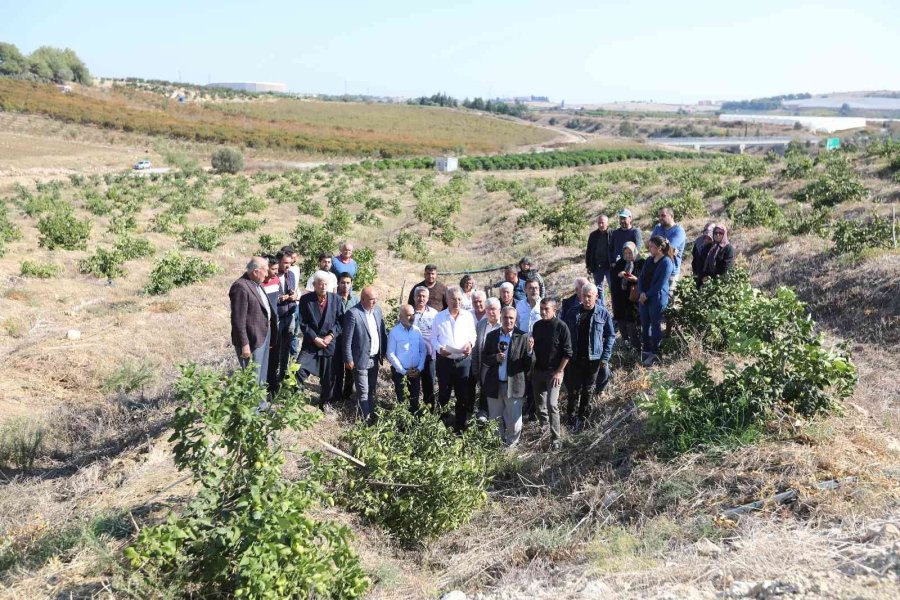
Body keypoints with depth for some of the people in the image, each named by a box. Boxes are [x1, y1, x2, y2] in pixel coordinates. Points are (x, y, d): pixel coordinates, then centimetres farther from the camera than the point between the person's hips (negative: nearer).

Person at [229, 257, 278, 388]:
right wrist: (244, 344, -21)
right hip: (252, 340, -10)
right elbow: (238, 319, -22)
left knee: (262, 377, 21)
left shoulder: (257, 283, 9)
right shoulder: (240, 287, -20)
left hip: (264, 335, 10)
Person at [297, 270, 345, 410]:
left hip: (331, 344, 1)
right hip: (311, 343, -1)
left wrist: (331, 335, -12)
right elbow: (303, 323, -5)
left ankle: (326, 402, 29)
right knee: (299, 370, -12)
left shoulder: (335, 299, 0)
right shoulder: (305, 299, -4)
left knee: (329, 376, 9)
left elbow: (341, 320, 0)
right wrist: (315, 338, -13)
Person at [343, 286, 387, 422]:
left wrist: (384, 351, 9)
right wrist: (348, 360, -14)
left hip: (375, 359, 7)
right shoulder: (353, 313, -18)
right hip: (361, 359, -7)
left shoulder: (377, 309, 3)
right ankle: (365, 419, 11)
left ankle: (371, 414, 33)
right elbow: (347, 339, -15)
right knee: (363, 392, 0)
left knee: (372, 390, 19)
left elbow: (382, 331, 12)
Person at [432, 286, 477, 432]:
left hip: (464, 360, 1)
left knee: (463, 395, 5)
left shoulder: (468, 316, 3)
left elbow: (472, 334, 9)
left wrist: (470, 343, -11)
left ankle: (460, 427, 15)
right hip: (444, 360, -1)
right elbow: (433, 337, 3)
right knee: (443, 394, 8)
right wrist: (439, 348, -14)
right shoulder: (439, 317, 1)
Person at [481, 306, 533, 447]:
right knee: (494, 420, 15)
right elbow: (484, 358, 7)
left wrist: (529, 351, -28)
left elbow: (528, 365, -8)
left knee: (514, 424, 4)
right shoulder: (491, 336, 5)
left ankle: (510, 446, 26)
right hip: (494, 385, 3)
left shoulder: (523, 337, -5)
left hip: (514, 386, -3)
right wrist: (495, 358, -13)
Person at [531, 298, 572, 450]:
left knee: (552, 404, -16)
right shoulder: (537, 325, 6)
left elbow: (567, 352, -10)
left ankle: (555, 439, -9)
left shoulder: (561, 327, -10)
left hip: (554, 372, -6)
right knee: (539, 404, 12)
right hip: (538, 371, 6)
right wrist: (532, 369, 9)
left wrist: (559, 371, -13)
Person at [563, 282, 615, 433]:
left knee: (588, 390, 10)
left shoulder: (603, 313, -6)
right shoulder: (574, 313, -2)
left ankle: (581, 418, 23)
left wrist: (605, 357, -6)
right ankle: (569, 413, 26)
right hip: (575, 357, 1)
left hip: (594, 358, -1)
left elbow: (611, 335, -1)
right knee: (574, 388, 5)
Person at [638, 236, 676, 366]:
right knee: (644, 325, 11)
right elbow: (641, 278, 9)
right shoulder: (649, 261, 12)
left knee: (655, 326, 2)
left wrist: (647, 295, -13)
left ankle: (654, 354, 11)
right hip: (644, 298, 7)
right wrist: (641, 293, -7)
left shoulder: (666, 262, -11)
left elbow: (661, 284, -16)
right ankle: (646, 351, 22)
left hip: (658, 299, -7)